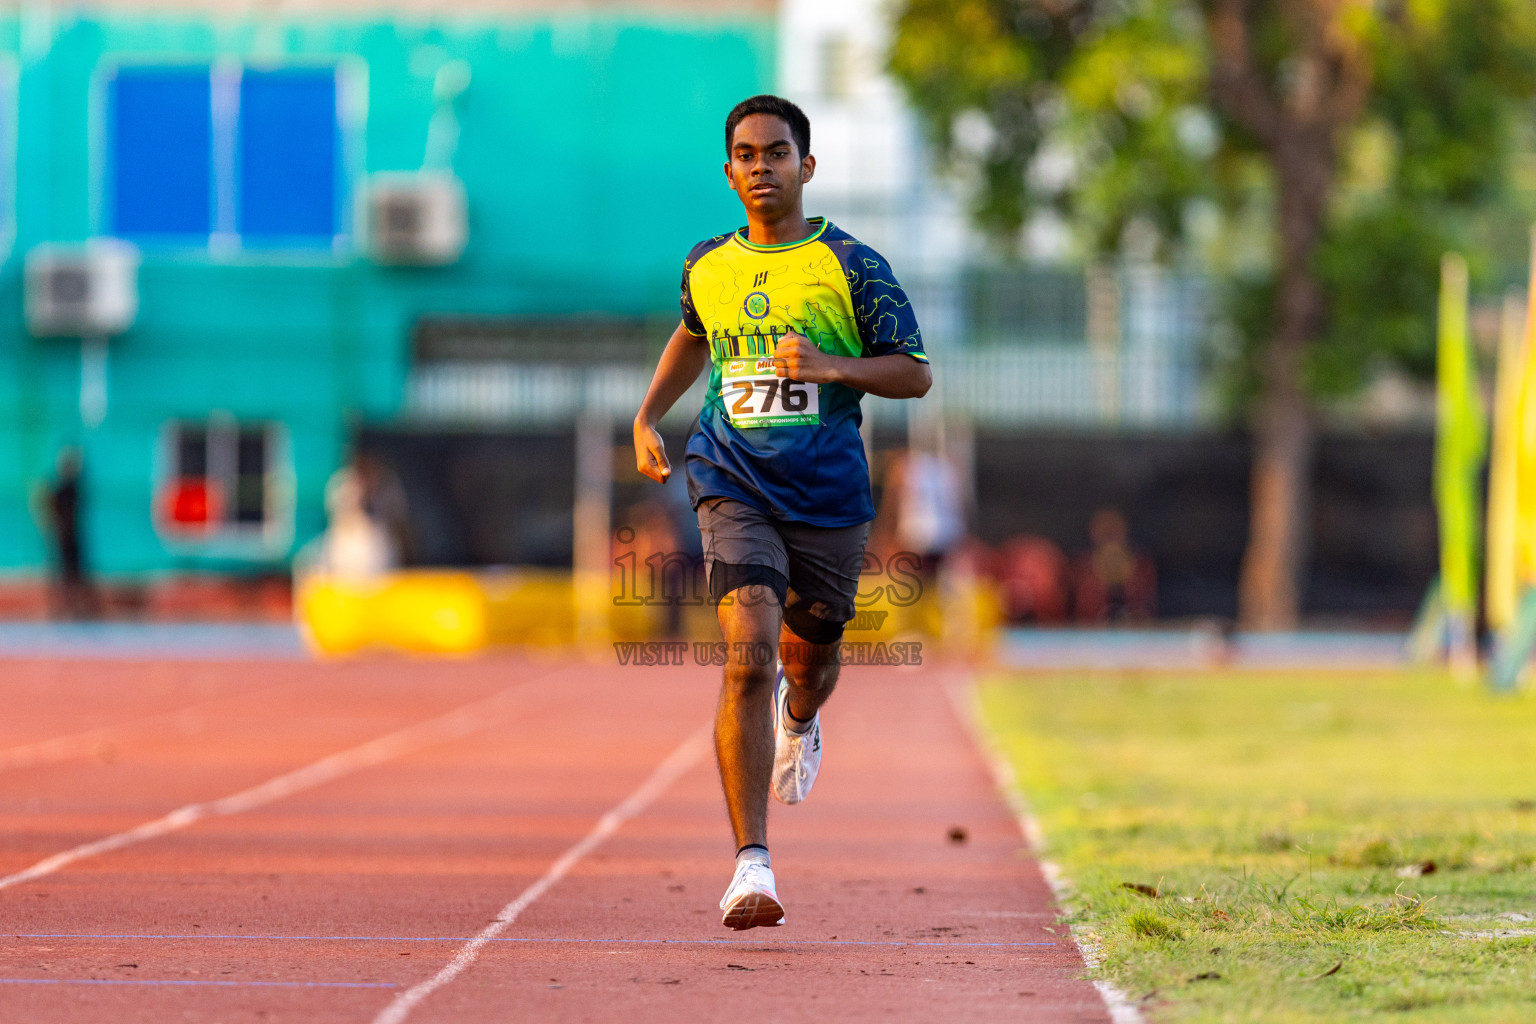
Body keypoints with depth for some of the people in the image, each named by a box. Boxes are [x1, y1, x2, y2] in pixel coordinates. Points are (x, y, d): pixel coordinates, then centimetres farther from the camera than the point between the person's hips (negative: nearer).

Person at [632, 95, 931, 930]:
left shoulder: (852, 267, -2)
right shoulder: (706, 267, 8)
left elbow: (916, 374, -3)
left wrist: (831, 366, -18)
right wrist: (647, 417, 21)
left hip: (829, 495, 0)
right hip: (734, 486, 0)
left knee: (808, 654, 17)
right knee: (747, 655, -19)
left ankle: (800, 721, 59)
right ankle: (751, 865, -21)